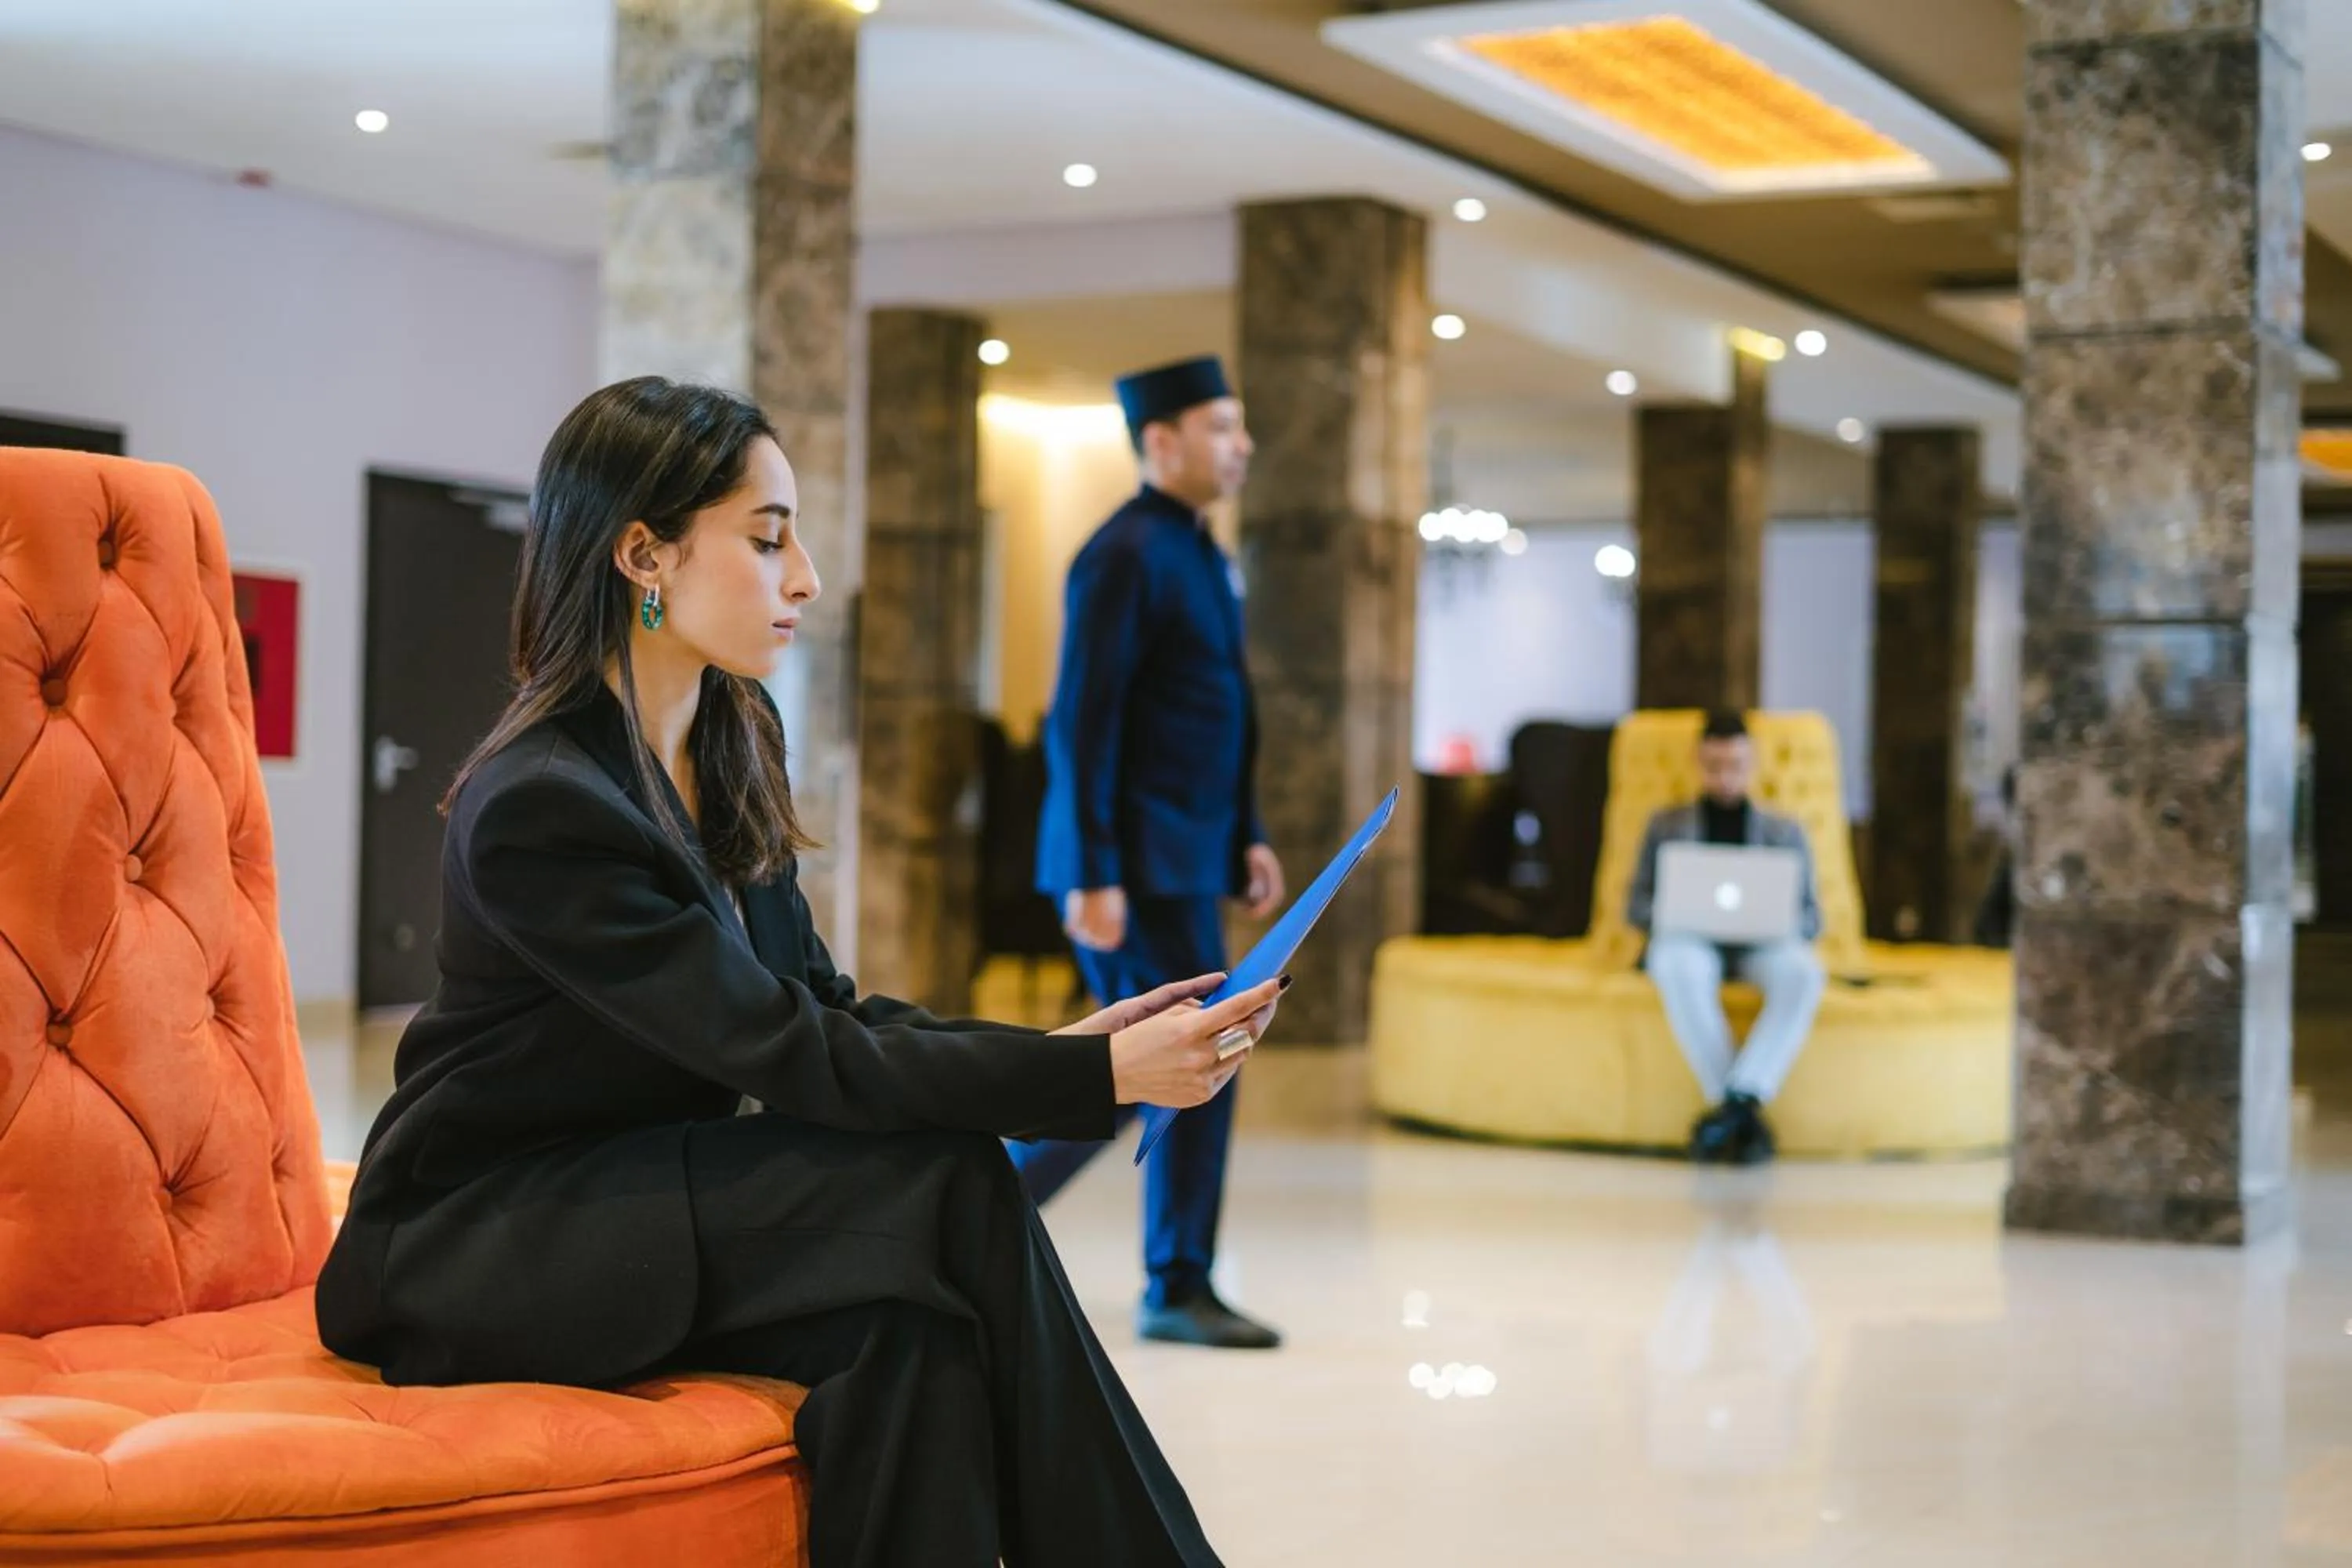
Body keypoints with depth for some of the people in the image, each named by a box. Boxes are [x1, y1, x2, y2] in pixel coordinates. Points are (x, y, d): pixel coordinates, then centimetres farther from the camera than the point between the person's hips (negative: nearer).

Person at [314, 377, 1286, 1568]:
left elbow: (821, 1007, 4)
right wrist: (1103, 1078, -25)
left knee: (905, 1319, -25)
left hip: (653, 1205, 7)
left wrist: (1063, 1047, -10)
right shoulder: (535, 808, -23)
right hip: (474, 1256, -7)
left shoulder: (727, 749, 4)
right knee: (939, 1185, -25)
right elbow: (794, 1057, -24)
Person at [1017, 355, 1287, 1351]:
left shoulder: (1196, 553, 16)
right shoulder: (1126, 554, -13)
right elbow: (1082, 724, -18)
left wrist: (1247, 835, 17)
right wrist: (1094, 878, -21)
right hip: (1139, 860, -10)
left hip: (1185, 857, 10)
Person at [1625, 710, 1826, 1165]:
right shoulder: (1667, 825, 23)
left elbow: (1811, 920, 15)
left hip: (1762, 943, 1)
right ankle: (1746, 1115, -39)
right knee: (1678, 965, -41)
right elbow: (1636, 907, 14)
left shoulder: (1785, 832, 24)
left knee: (1804, 971, -38)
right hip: (1691, 940, -1)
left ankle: (1737, 1101, -46)